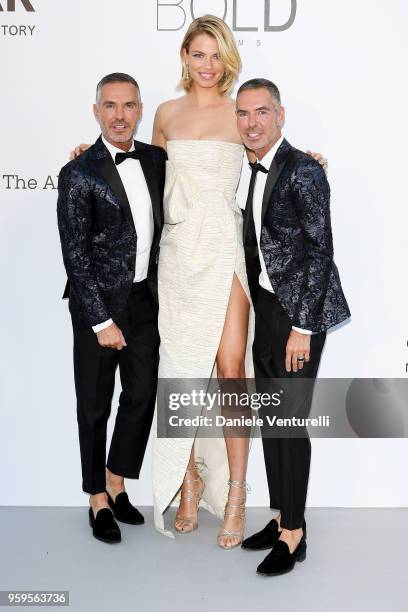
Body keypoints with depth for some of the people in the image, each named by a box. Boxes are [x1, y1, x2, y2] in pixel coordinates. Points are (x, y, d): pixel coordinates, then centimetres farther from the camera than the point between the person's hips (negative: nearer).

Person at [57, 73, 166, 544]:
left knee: (142, 396, 11)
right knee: (95, 405, 8)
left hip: (146, 298, 5)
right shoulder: (78, 175, -13)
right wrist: (101, 321, -15)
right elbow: (75, 257, -14)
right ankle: (98, 500, 26)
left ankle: (117, 484, 32)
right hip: (99, 304, -5)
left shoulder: (156, 159, 3)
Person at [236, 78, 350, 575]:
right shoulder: (255, 171, 11)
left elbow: (320, 251, -16)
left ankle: (293, 534, 14)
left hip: (299, 311, -8)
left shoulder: (302, 170, -13)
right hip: (265, 309, 8)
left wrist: (301, 327, -18)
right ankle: (282, 518, 27)